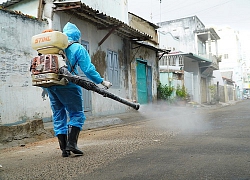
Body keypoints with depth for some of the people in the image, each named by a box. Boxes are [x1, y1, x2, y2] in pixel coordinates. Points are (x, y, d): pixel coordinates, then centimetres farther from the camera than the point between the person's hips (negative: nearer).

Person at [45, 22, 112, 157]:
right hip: (67, 86, -5)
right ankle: (71, 143, -9)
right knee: (77, 114, 5)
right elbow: (88, 69, -7)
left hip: (51, 86, 5)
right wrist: (102, 82, -1)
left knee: (58, 116, 11)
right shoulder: (78, 48, 0)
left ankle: (63, 148, 13)